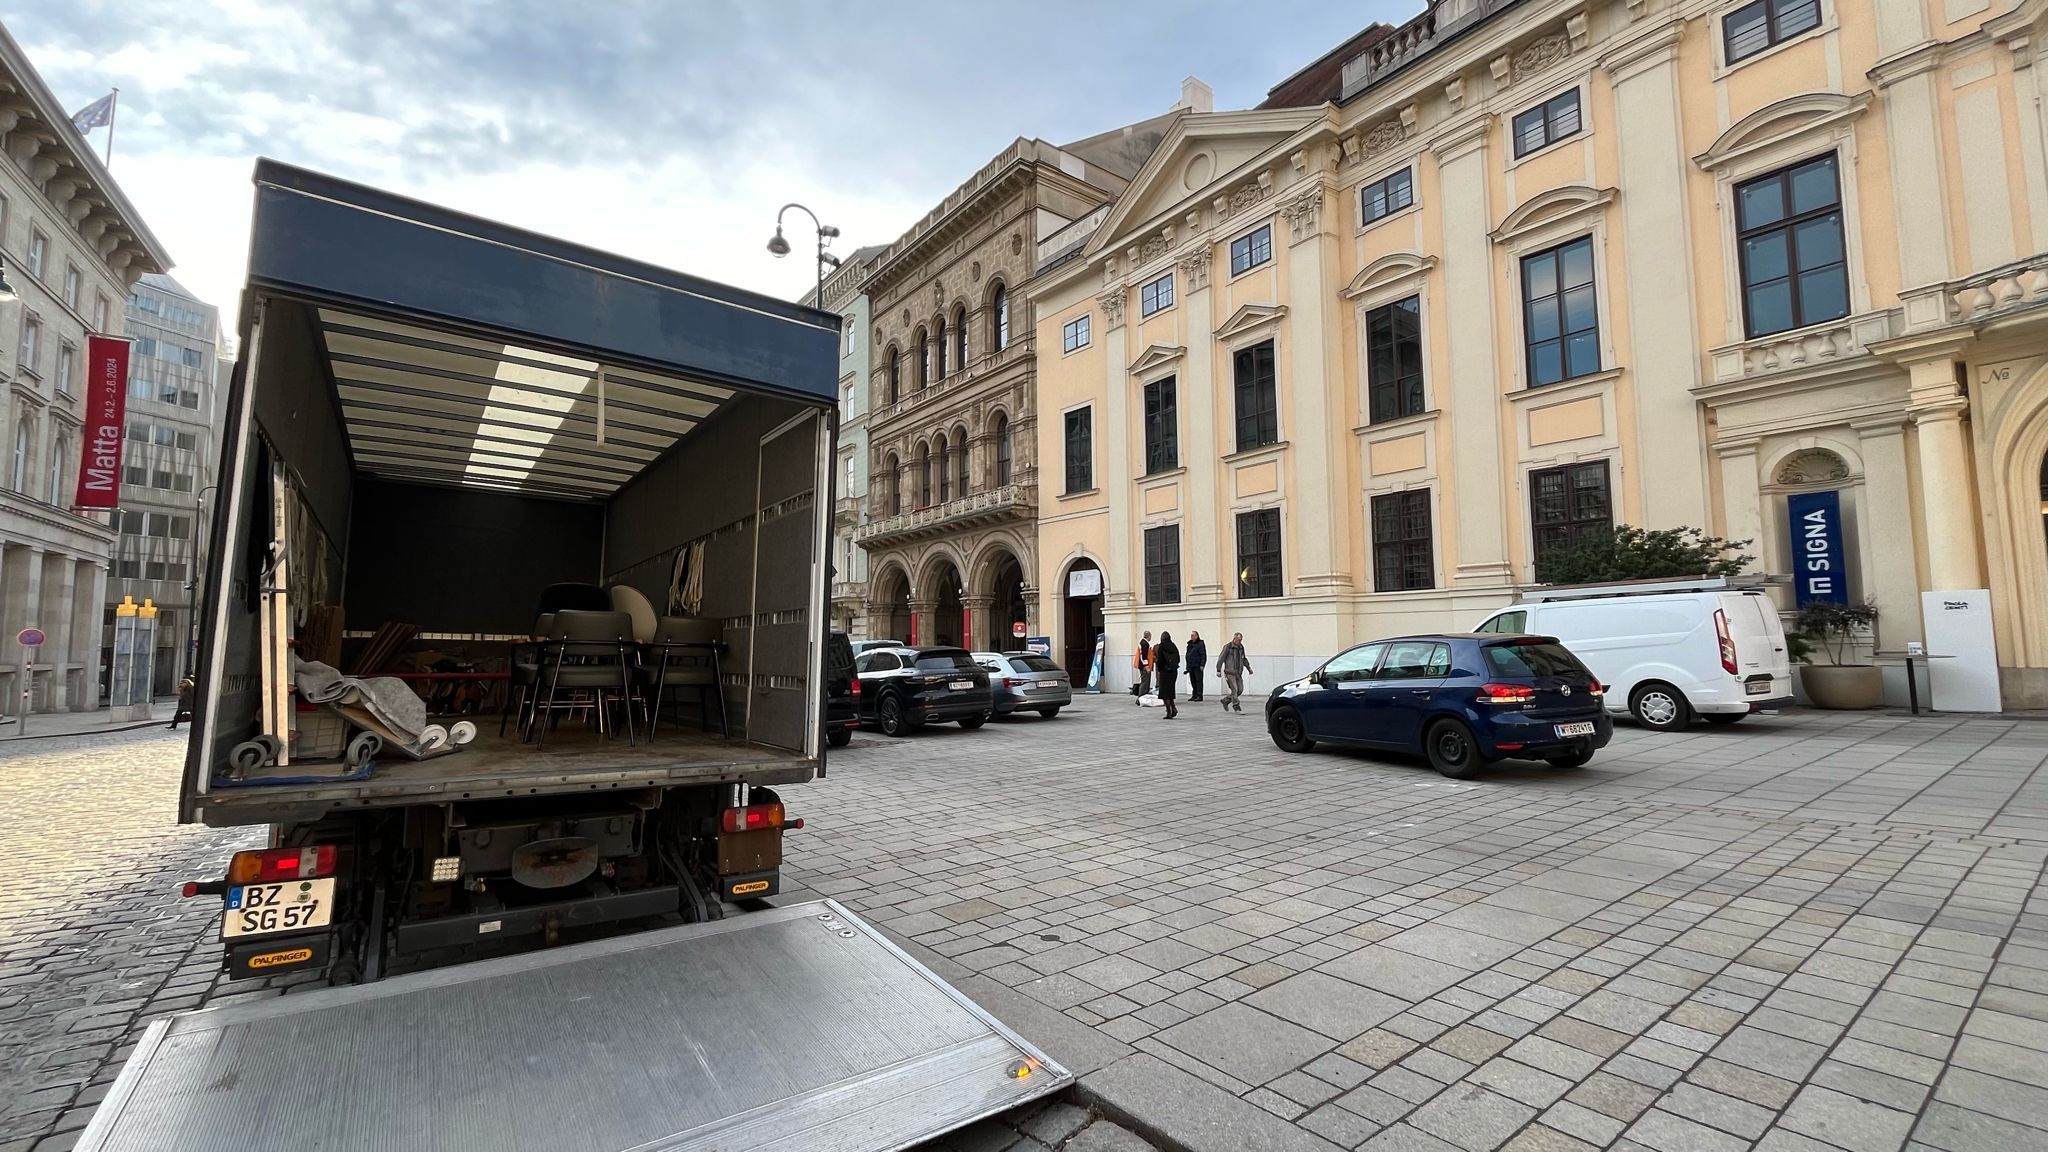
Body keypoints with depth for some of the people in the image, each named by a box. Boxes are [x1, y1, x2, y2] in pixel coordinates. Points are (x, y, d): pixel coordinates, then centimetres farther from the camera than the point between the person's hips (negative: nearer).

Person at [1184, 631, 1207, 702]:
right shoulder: (1189, 644, 15)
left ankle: (1199, 696, -3)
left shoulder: (1200, 644, -7)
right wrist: (1187, 666, 18)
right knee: (1193, 681, 10)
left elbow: (1203, 655, -12)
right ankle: (1194, 695, 16)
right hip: (1191, 666, 8)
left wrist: (1202, 665, -18)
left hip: (1198, 666, -8)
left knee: (1198, 680, -5)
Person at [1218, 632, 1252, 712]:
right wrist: (1218, 670, -12)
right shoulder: (1227, 647, -8)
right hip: (1230, 672, -7)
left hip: (1238, 673, 7)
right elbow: (1221, 658, -8)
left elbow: (1244, 659, 25)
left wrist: (1249, 668, 21)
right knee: (1234, 689, -12)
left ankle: (1225, 700, 21)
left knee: (1240, 690, 5)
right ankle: (1237, 707, -6)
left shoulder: (1241, 647, 11)